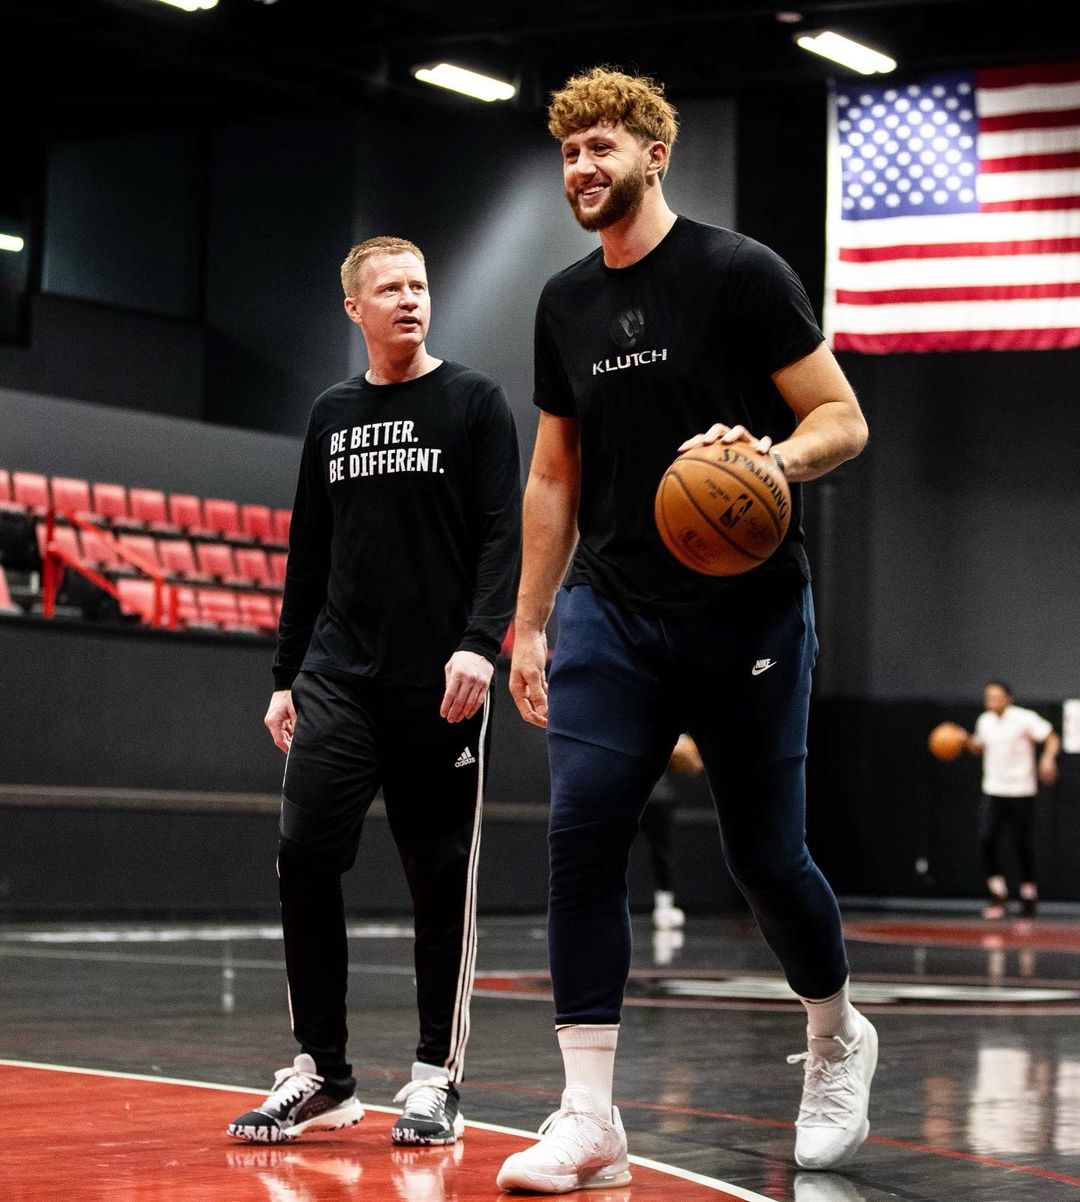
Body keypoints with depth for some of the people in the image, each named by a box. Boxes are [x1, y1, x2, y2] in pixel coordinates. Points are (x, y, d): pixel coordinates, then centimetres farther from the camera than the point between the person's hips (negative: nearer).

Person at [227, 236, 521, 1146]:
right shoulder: (332, 417, 15)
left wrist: (480, 641, -19)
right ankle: (322, 1077, 4)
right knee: (304, 857, -6)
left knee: (441, 877, 1)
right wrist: (286, 674, 14)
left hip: (440, 685, -3)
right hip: (338, 680, 4)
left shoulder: (473, 402, 2)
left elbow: (504, 535, -5)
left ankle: (438, 1080, 10)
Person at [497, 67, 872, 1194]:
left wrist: (773, 457, -27)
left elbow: (842, 419, -6)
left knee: (764, 854, 3)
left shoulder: (741, 273, -6)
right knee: (582, 829, -13)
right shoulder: (565, 303, 10)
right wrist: (527, 625, 14)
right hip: (611, 612, 4)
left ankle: (837, 1039, 34)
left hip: (746, 612, -4)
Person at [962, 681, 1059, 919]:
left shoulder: (1024, 719, -10)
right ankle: (997, 893, -2)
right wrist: (965, 741, 4)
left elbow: (1052, 738, -9)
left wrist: (1048, 759, -27)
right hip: (992, 792, 4)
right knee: (986, 839, -12)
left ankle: (1029, 894, 19)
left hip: (1021, 792, -4)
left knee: (1022, 844, 1)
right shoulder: (985, 721, 8)